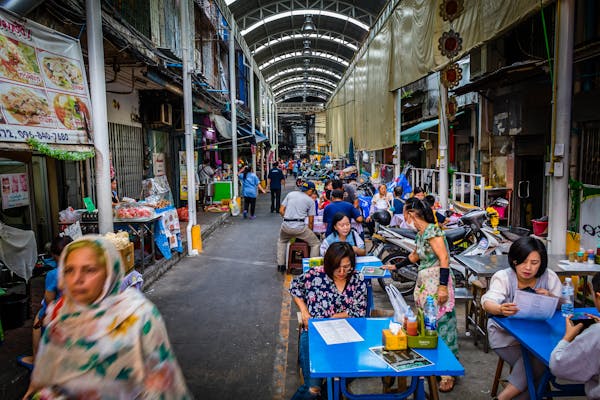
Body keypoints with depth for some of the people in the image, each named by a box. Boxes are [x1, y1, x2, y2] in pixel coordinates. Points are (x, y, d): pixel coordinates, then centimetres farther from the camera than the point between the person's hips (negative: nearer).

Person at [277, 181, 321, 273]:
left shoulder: (290, 194, 13)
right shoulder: (310, 201, 6)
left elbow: (281, 210, 10)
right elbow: (311, 221, 7)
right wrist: (310, 233, 22)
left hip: (286, 226, 4)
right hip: (299, 227, -4)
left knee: (281, 242, 34)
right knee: (316, 244, 13)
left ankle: (280, 265, 31)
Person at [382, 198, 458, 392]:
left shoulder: (432, 231, -14)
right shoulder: (420, 234, 14)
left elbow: (444, 258, -19)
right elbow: (415, 256, 29)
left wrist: (443, 286, -24)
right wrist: (396, 266, 37)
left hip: (437, 283, -9)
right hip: (424, 283, 9)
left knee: (441, 323, -6)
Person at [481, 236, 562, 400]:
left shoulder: (550, 277, -3)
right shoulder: (503, 277, -11)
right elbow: (488, 303, -25)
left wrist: (551, 298, -24)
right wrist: (500, 309, -50)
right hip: (506, 335, -3)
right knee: (536, 364, -23)